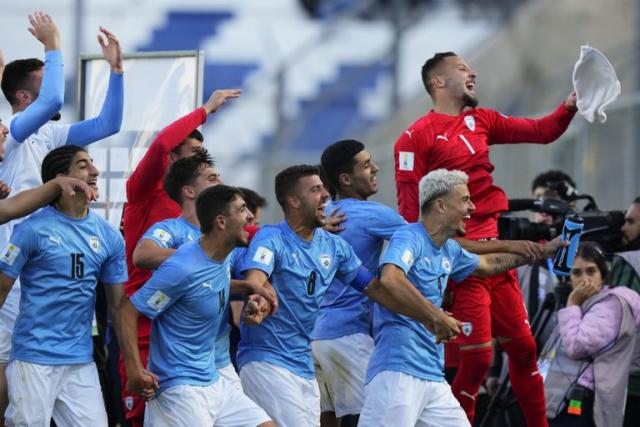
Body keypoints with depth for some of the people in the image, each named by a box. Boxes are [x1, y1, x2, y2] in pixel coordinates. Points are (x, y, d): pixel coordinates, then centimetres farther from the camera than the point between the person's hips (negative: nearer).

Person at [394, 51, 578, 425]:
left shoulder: (481, 121, 14)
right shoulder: (417, 137, -7)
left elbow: (542, 132, 13)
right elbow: (410, 210, -8)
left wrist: (570, 106, -5)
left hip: (496, 252, 7)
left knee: (524, 347, 10)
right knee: (478, 357, -9)